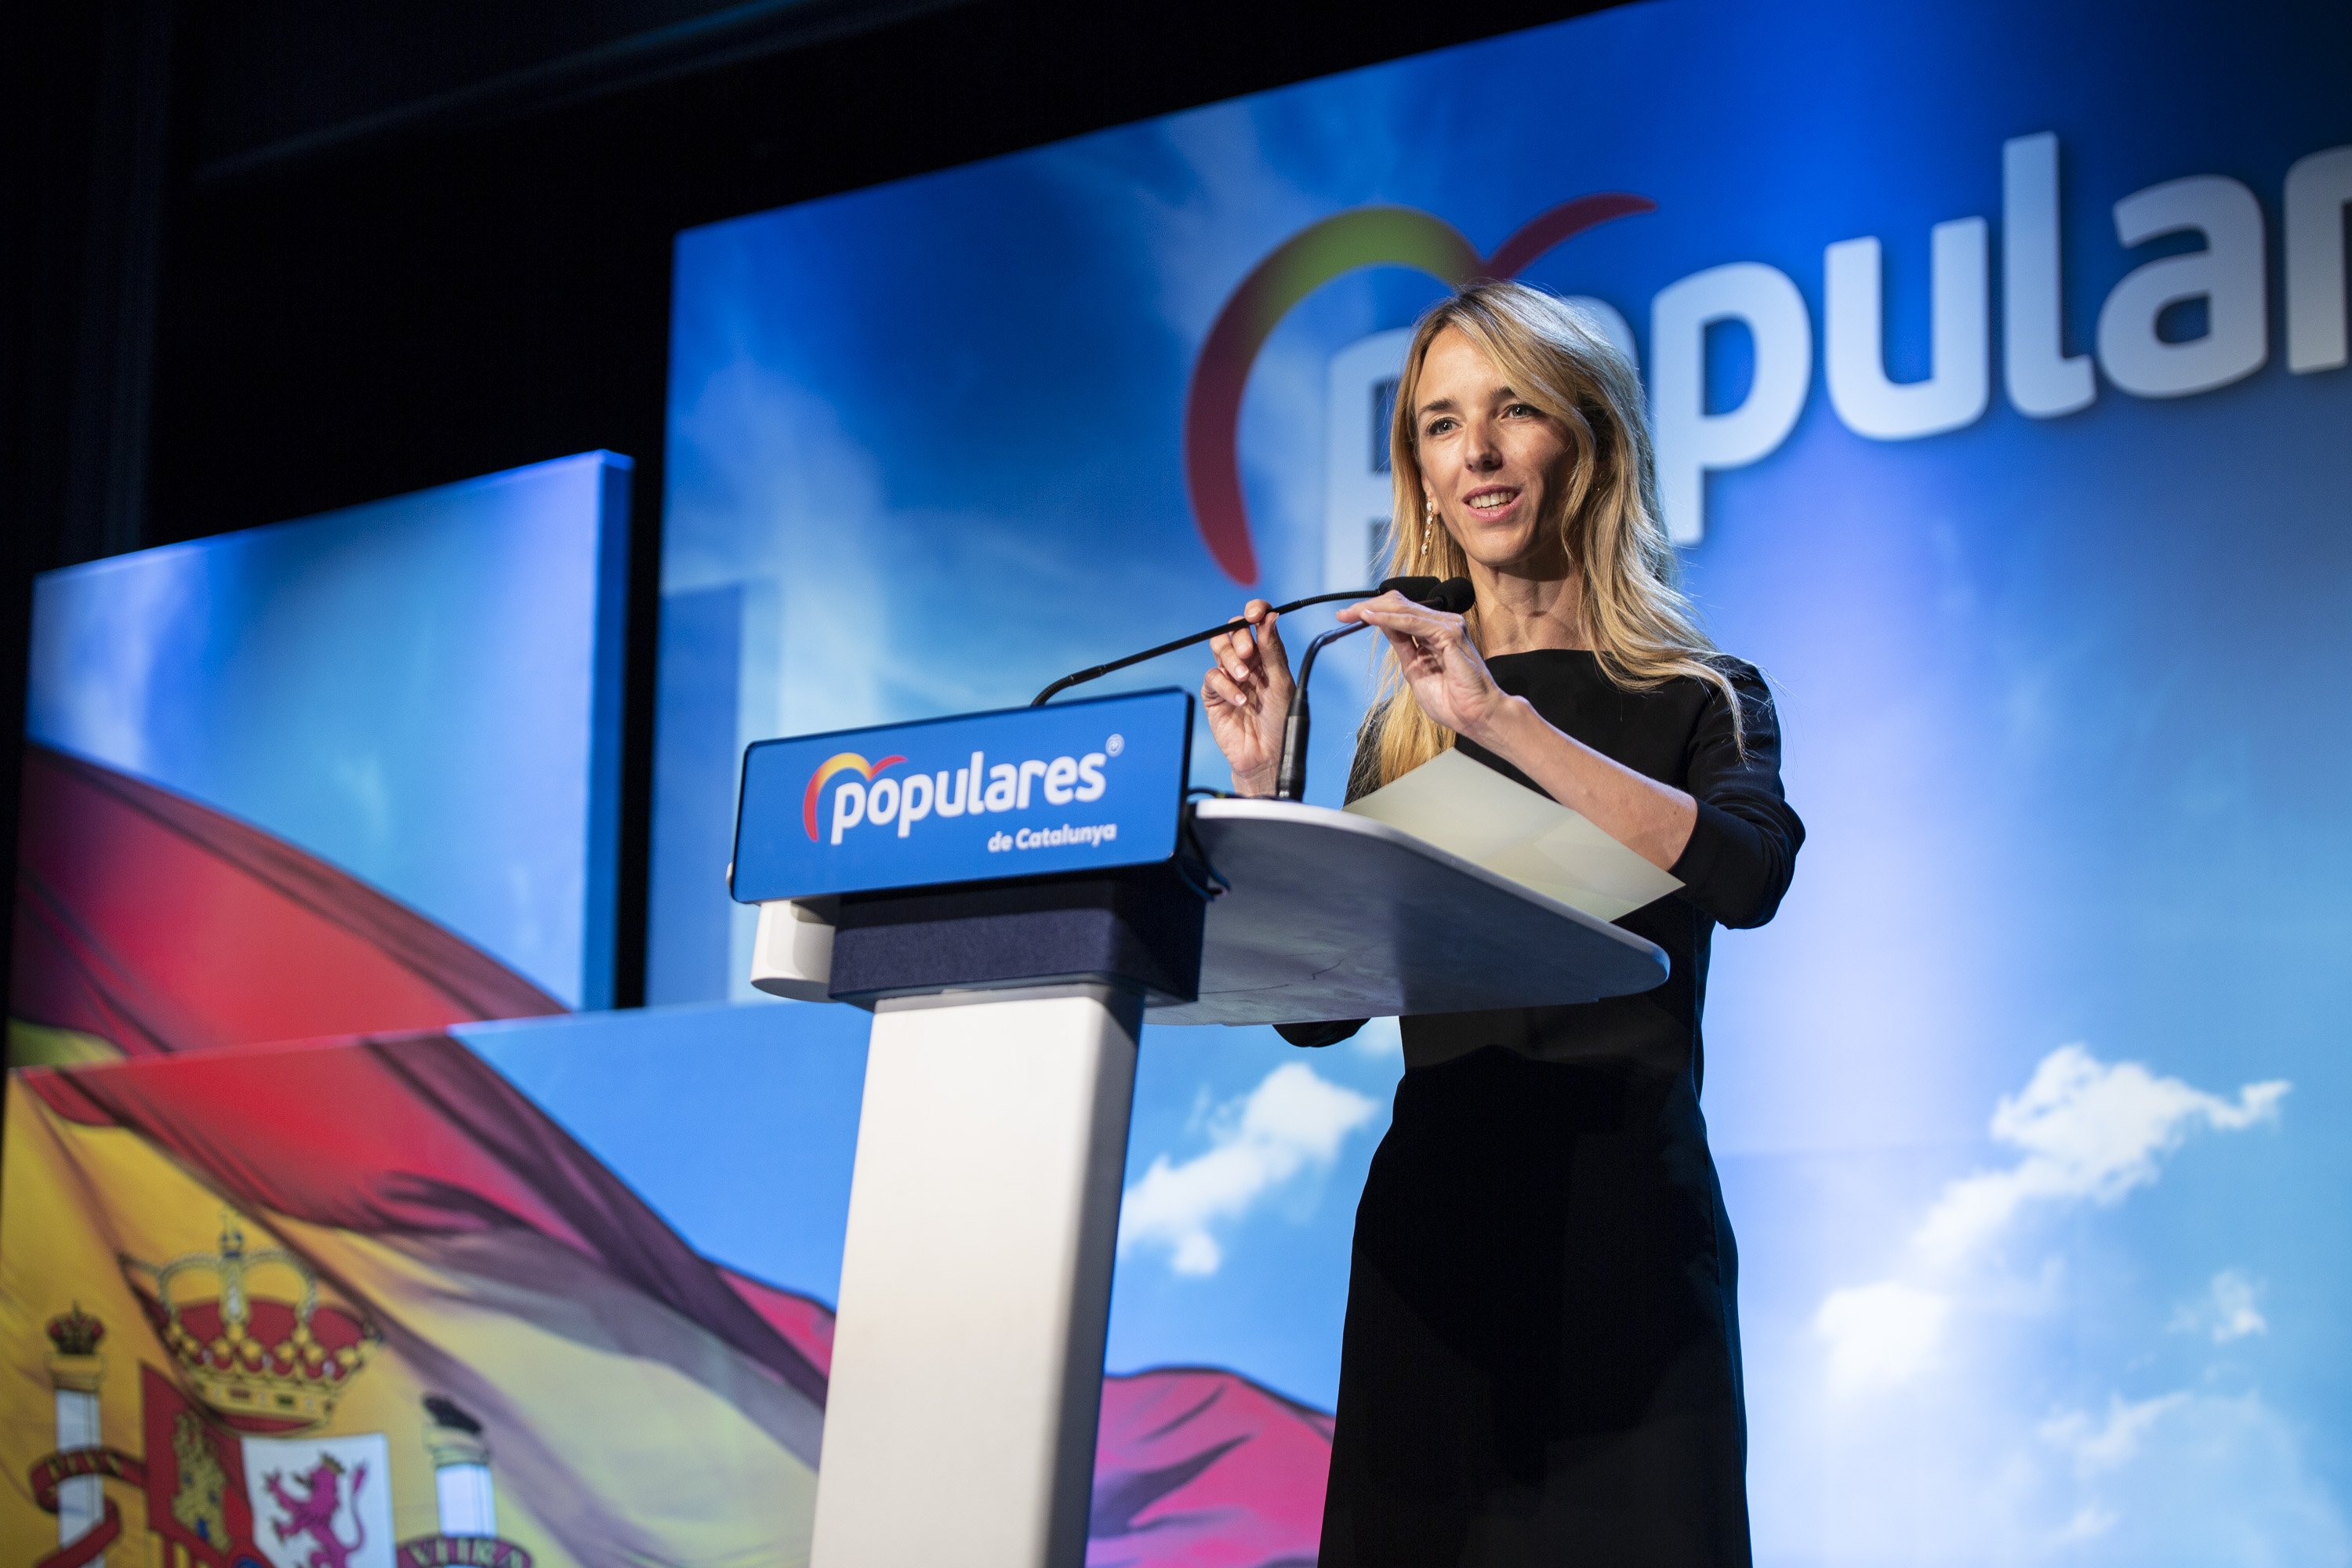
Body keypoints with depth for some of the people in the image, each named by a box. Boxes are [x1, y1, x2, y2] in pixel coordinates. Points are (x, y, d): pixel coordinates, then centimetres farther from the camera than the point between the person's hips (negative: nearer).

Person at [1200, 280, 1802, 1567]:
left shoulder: (1697, 699, 3)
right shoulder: (1404, 723, 12)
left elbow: (1750, 873, -19)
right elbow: (1315, 1006, 12)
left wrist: (1506, 721, -23)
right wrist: (1260, 785, -1)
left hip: (1619, 1213, -3)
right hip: (1431, 1216, 3)